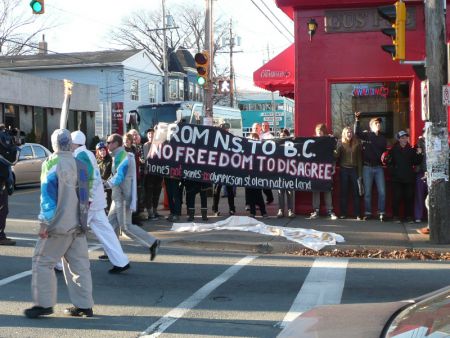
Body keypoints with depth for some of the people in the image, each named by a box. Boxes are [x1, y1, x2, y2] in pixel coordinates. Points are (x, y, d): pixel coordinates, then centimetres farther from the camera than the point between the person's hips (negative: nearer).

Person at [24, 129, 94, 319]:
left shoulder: (51, 164, -10)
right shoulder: (80, 165, 11)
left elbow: (48, 195, -14)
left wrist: (44, 222, -11)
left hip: (59, 224, -7)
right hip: (78, 225, 7)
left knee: (42, 261, 2)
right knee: (79, 264, 9)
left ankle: (44, 303, 1)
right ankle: (84, 305, 12)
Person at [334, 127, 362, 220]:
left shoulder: (356, 144, 5)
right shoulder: (341, 144, 2)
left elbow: (359, 158, 5)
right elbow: (336, 155, -8)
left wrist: (360, 173, 1)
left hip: (354, 170, 1)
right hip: (344, 170, -1)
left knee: (356, 192, 0)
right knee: (344, 192, 3)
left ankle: (357, 214, 3)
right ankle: (343, 214, 9)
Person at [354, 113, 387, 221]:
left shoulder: (382, 138, 13)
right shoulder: (366, 135, 0)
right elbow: (357, 132, -18)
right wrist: (357, 120, -26)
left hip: (379, 167, 3)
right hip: (367, 167, -3)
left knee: (382, 192, -4)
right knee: (367, 192, 2)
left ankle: (381, 213, 1)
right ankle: (367, 213, 9)